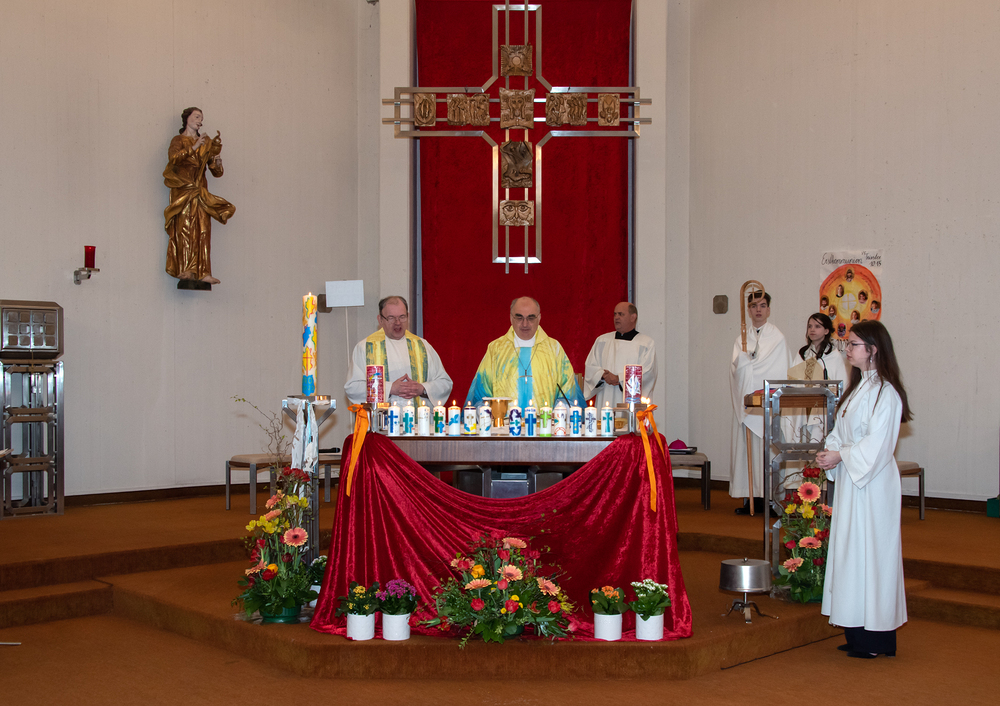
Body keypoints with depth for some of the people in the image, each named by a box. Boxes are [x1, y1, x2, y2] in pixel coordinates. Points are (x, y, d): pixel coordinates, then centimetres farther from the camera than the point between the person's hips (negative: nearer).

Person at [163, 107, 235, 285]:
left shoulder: (206, 144, 21)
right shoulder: (179, 140, 10)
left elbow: (217, 173, 17)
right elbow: (172, 157, -13)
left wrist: (217, 162, -4)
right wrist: (193, 148, -16)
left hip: (200, 193, 4)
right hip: (183, 190, -4)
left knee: (203, 231, -7)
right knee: (184, 229, -13)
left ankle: (203, 272, -13)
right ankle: (184, 269, -16)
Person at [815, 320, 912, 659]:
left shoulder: (885, 392, -14)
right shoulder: (858, 388, 14)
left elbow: (877, 443, -19)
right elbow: (842, 431, 17)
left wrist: (840, 455, -16)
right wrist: (828, 451, -1)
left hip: (872, 484, -9)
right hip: (850, 480, 9)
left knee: (869, 551, -5)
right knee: (851, 551, 10)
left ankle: (876, 639, 3)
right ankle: (858, 635, 17)